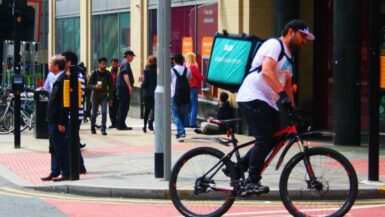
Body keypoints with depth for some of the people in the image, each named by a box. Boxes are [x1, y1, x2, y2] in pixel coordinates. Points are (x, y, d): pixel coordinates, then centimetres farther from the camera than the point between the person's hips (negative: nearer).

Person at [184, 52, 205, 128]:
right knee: (194, 105, -3)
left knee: (188, 105, 14)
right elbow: (200, 76, -9)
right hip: (193, 87, -7)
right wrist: (204, 79, 11)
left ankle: (186, 122, 15)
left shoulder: (185, 66, 4)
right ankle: (192, 123, -8)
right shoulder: (193, 67, -15)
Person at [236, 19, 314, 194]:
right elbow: (266, 71, -25)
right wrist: (282, 95, -34)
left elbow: (287, 86, 24)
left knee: (274, 139, 4)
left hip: (268, 102, 10)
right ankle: (252, 182, -11)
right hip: (253, 98, -10)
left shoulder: (289, 57, 21)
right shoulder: (274, 44, -9)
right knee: (264, 139, -17)